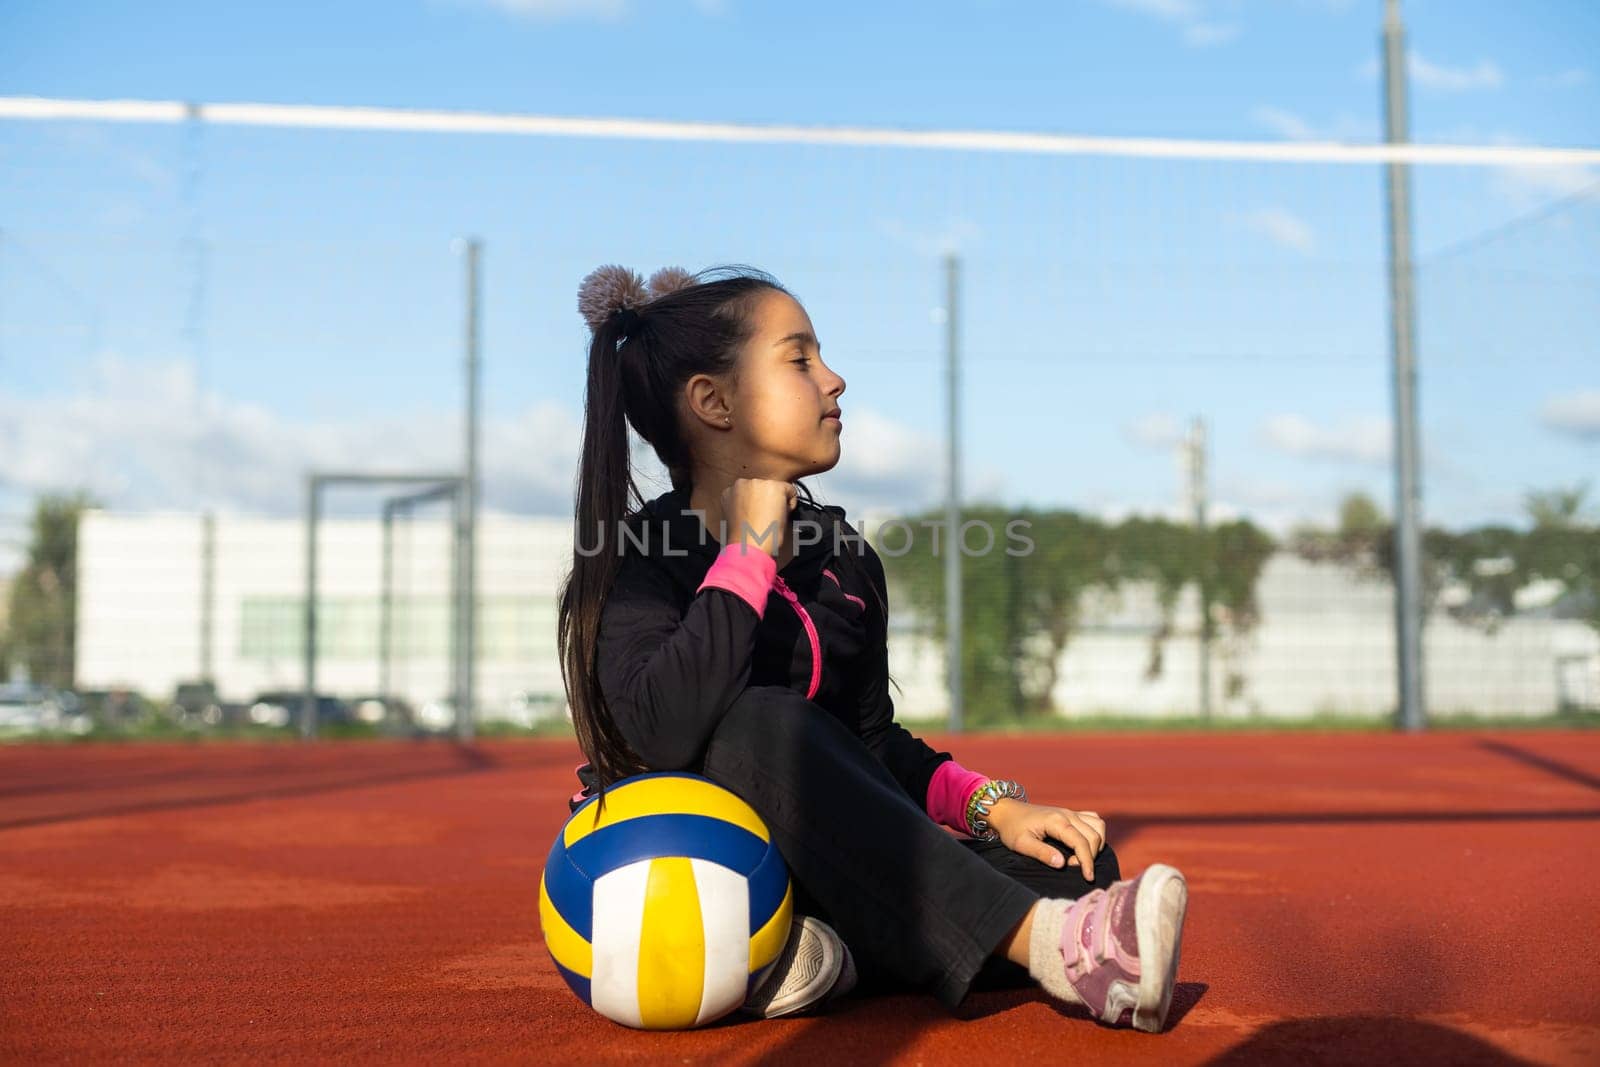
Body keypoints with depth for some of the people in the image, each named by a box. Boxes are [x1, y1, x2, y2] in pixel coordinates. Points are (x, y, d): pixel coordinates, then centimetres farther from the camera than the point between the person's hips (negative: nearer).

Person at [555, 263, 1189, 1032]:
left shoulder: (844, 559, 8)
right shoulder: (638, 558, -10)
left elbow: (873, 745, 12)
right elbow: (666, 732, -30)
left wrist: (989, 804, -6)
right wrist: (750, 555, -21)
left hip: (820, 884, 6)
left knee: (1075, 864, -12)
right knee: (769, 723, -36)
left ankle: (804, 956, -30)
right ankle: (1043, 941, -38)